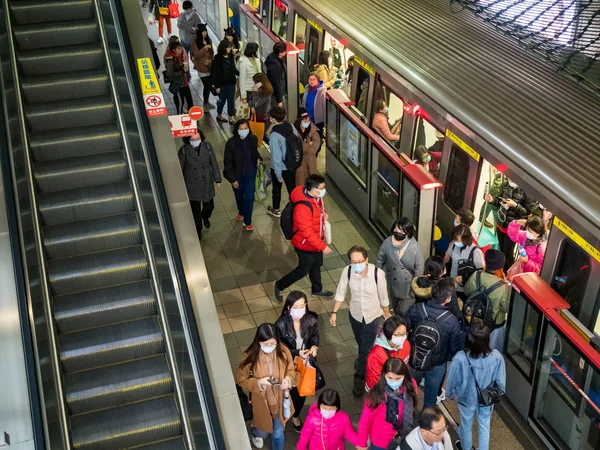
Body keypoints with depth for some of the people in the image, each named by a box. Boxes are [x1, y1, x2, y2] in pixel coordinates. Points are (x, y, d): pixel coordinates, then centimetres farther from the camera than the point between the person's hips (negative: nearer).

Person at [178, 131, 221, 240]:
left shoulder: (207, 146, -12)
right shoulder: (184, 150, -17)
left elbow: (214, 163, -3)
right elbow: (179, 169, -8)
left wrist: (217, 179, -1)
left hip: (206, 183, 2)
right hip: (192, 185, -2)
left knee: (209, 206, 16)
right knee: (195, 210, 9)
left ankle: (205, 217, 53)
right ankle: (198, 230, 34)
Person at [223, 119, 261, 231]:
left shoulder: (253, 139, -13)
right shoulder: (231, 143, -21)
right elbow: (228, 162, -15)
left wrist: (258, 158, -5)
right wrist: (232, 179, -15)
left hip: (250, 173, 1)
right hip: (237, 174, -1)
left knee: (249, 196, -3)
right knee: (239, 196, 20)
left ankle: (248, 221, 14)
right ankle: (241, 212, 51)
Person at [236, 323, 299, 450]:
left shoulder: (283, 352, -20)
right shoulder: (250, 357, -26)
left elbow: (291, 370, -3)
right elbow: (241, 380, -14)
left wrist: (288, 379, -25)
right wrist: (259, 383, -31)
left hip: (279, 400, 1)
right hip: (261, 402, -1)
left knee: (278, 433, 19)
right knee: (263, 433, 24)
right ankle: (255, 432, 62)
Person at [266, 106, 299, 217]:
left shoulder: (274, 135, -30)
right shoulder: (291, 127, -13)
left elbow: (276, 157, -26)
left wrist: (278, 175, -16)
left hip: (279, 167, -4)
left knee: (277, 188, 20)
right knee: (292, 187, 19)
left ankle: (276, 210, 42)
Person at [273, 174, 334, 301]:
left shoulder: (316, 197, -9)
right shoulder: (303, 208, -38)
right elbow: (307, 232, -33)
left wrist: (324, 213, -6)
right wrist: (323, 246, -27)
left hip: (316, 241, 9)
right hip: (305, 245, -8)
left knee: (316, 266, 26)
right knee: (303, 270, 10)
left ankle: (317, 289, 50)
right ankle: (279, 286, 32)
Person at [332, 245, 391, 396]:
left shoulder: (378, 274, -31)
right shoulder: (347, 271, -25)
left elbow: (383, 296, -14)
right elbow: (341, 293, -8)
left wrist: (387, 314, 1)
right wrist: (334, 312, -3)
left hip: (373, 316, -3)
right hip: (355, 314, 3)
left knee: (366, 348, 7)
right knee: (361, 344, 28)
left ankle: (360, 377, 31)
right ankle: (364, 359, 61)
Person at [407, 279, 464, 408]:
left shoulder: (415, 309, -21)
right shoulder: (451, 320, -28)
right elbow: (455, 347, -14)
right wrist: (451, 359, 8)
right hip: (436, 364, -3)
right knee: (430, 397, 22)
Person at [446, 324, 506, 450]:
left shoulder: (460, 358, -34)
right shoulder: (497, 357, -29)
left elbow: (452, 381, -16)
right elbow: (500, 382, -13)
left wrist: (451, 394, 6)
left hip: (467, 398, 0)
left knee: (466, 424, 27)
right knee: (484, 426, 26)